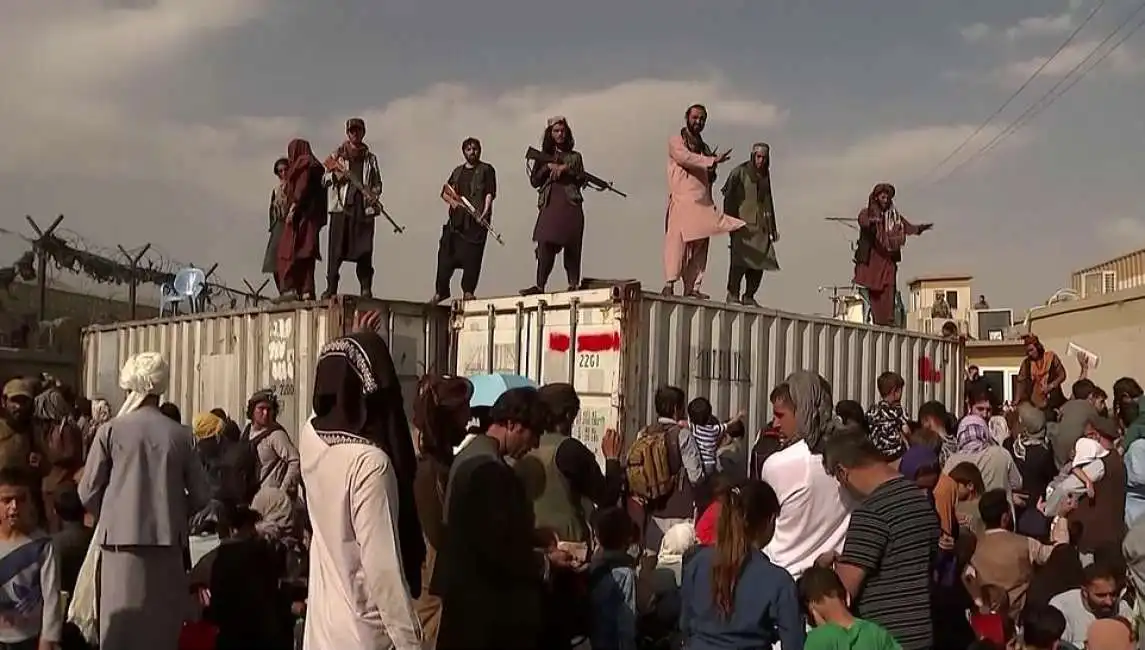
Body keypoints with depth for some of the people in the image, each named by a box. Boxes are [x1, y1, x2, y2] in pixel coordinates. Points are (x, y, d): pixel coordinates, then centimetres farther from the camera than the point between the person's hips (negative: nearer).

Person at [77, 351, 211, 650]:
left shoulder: (111, 431, -4)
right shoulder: (180, 435, -2)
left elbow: (88, 492, 1)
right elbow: (200, 494, 2)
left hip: (122, 539, -1)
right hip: (167, 540, 1)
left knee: (121, 625, 5)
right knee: (162, 624, 11)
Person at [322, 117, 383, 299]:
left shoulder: (370, 158, 18)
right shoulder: (337, 154, 14)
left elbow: (377, 183, 19)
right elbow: (324, 180, 11)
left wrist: (374, 194, -2)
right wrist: (335, 175, -9)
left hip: (364, 207, 1)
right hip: (341, 205, -1)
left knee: (364, 250, -6)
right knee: (336, 247, -6)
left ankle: (366, 289, -5)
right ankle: (331, 287, -3)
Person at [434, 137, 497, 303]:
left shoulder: (486, 170, 7)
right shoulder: (458, 171, 22)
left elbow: (490, 193, -4)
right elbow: (445, 192, 23)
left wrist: (485, 212, -18)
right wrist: (451, 200, 1)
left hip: (475, 220, -5)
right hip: (456, 219, 5)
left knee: (472, 255, -8)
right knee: (446, 253, 0)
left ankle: (468, 291, -3)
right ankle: (441, 290, 7)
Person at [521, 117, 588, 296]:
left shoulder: (575, 156, 16)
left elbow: (581, 181, 4)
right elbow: (534, 181, 8)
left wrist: (565, 168, -8)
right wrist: (548, 167, -5)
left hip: (570, 205, 0)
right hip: (549, 204, 0)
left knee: (572, 247, -6)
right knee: (545, 244, -12)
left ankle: (574, 284, -6)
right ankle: (540, 285, -17)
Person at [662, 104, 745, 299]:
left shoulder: (705, 148, 26)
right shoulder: (676, 141, 7)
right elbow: (685, 157, -13)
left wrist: (712, 173, 5)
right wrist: (713, 160, -19)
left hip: (703, 202, 6)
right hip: (682, 199, -6)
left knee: (699, 246, -1)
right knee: (677, 240, -13)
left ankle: (692, 287, -2)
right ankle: (669, 284, -14)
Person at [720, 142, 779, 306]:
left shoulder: (765, 175, 18)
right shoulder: (740, 172, 0)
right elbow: (729, 196, -5)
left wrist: (773, 228, 20)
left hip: (760, 225, 6)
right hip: (742, 223, -6)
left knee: (761, 260, 0)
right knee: (741, 258, -13)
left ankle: (749, 296, 8)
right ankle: (733, 294, -6)